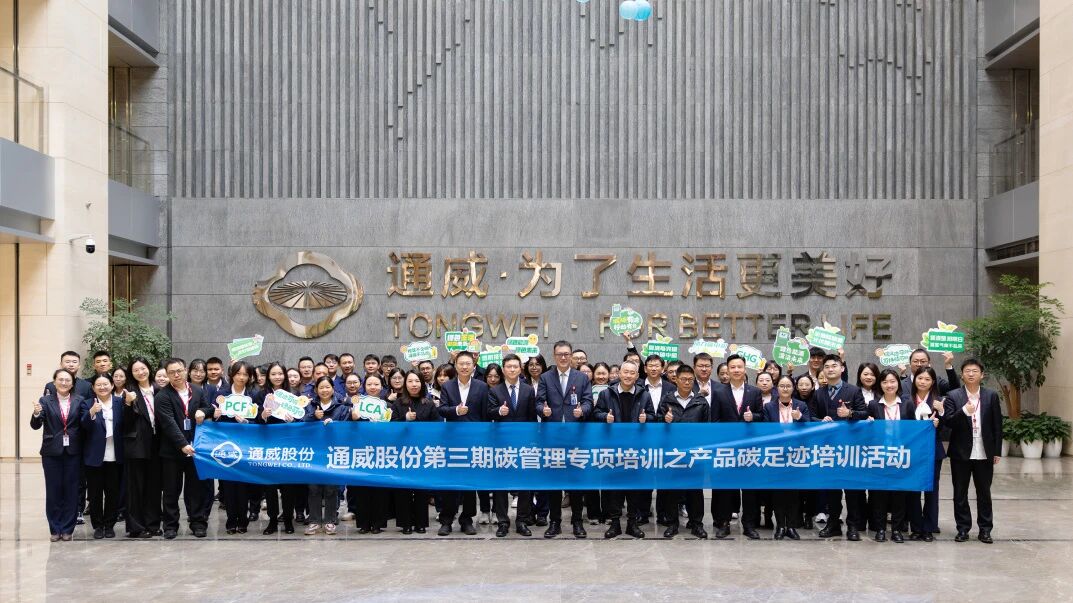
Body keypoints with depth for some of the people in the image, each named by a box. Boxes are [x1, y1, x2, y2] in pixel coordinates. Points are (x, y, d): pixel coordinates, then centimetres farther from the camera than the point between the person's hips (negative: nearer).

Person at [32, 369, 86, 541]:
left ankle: (67, 528, 14)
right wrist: (36, 414, -26)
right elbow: (35, 425, -6)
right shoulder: (45, 401, 2)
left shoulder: (79, 401, 4)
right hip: (52, 452, 0)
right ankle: (55, 529, 14)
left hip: (73, 452, 1)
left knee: (71, 490, 5)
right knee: (53, 491, 4)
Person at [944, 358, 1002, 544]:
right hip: (961, 453, -1)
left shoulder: (991, 396, 3)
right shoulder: (953, 396, -1)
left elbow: (997, 425, 4)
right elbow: (948, 422, -10)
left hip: (984, 454, 1)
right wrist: (964, 412, -26)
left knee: (984, 492, 8)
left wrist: (997, 451, 1)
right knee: (960, 493, 6)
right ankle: (963, 529, 15)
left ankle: (985, 529, 17)